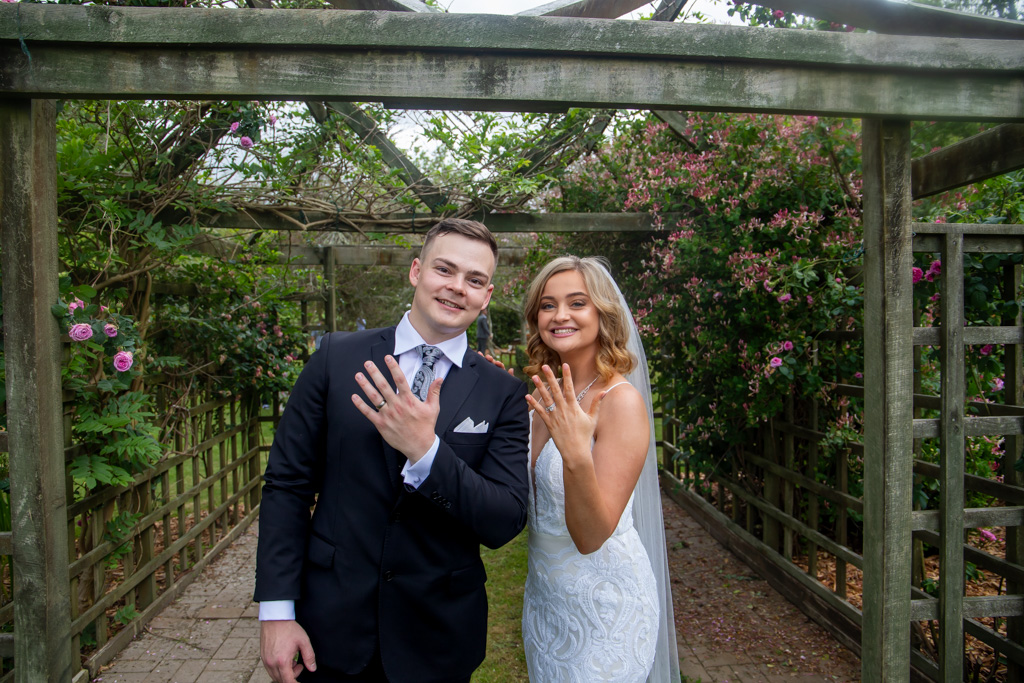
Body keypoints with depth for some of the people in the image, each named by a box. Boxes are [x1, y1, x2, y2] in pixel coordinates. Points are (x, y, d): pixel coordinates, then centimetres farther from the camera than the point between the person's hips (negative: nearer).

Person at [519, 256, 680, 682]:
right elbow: (527, 495, 5)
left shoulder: (622, 400, -23)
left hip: (602, 603, -6)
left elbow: (591, 536, -24)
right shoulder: (549, 394, -2)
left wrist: (577, 457, -41)